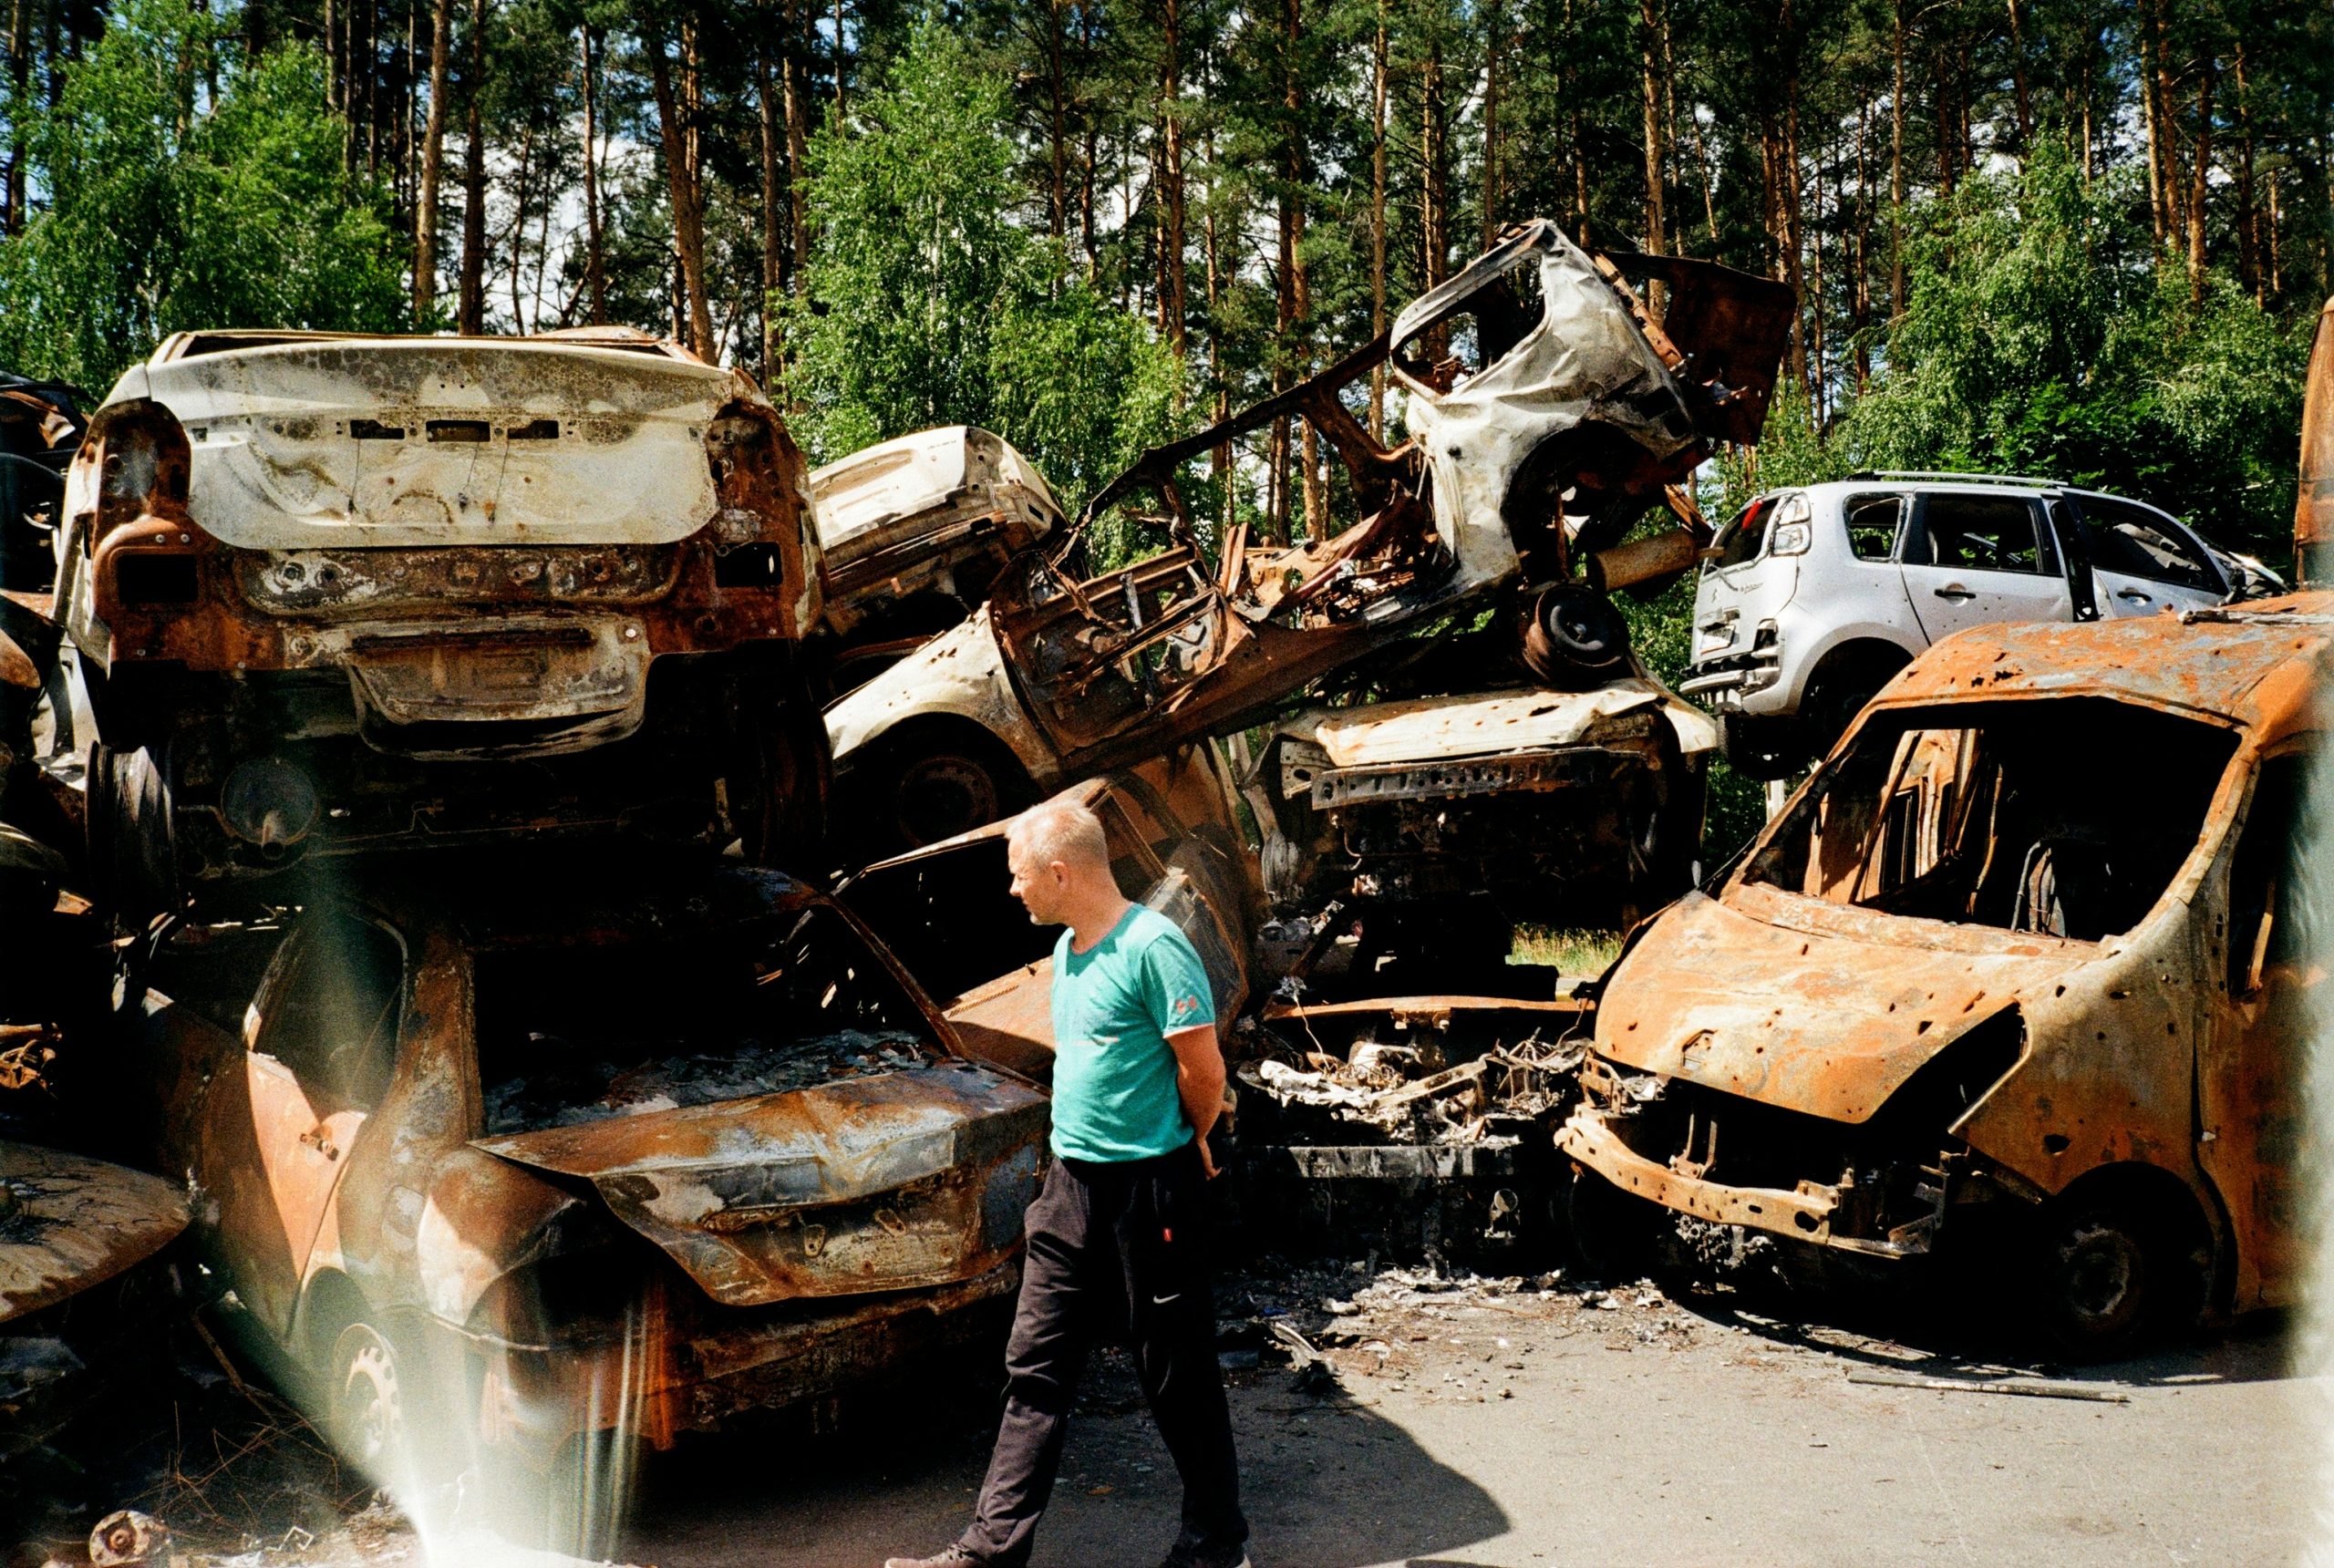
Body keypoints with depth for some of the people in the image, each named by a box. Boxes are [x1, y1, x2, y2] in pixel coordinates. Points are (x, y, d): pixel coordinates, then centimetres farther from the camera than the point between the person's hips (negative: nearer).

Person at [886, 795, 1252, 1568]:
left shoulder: (1153, 946, -18)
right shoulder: (1067, 948, 10)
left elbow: (1204, 1071, -15)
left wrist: (1183, 1146, 1)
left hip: (1147, 1190, -8)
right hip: (1071, 1184, 8)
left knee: (1178, 1375, 6)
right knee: (1035, 1368, 9)